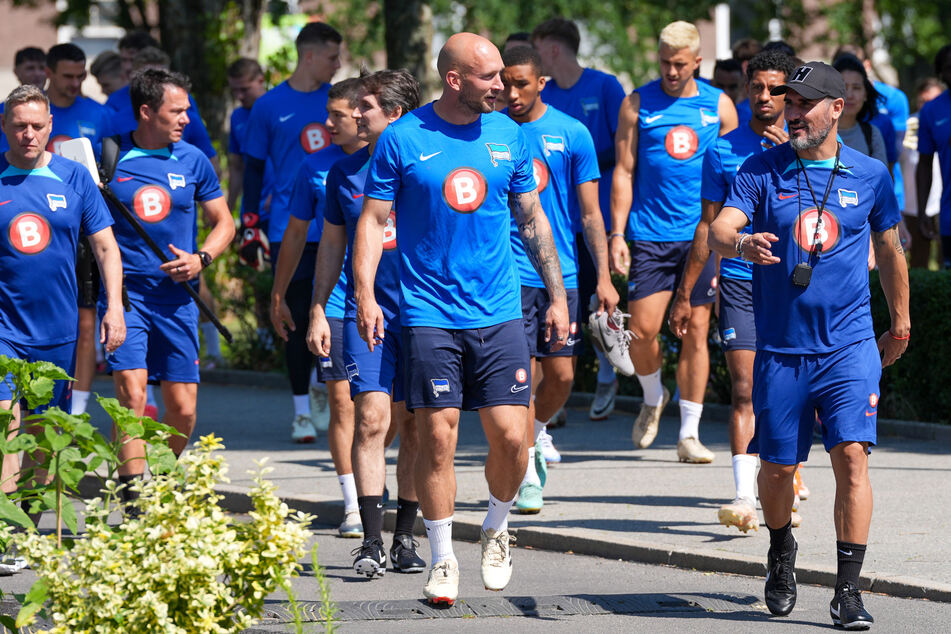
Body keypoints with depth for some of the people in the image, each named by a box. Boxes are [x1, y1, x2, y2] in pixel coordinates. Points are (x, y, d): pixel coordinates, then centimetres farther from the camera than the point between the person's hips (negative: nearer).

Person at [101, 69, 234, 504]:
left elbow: (223, 222, 16)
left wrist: (201, 259, -3)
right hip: (123, 292, -3)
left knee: (183, 409, 3)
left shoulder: (193, 161, 7)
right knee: (131, 394, -17)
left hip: (175, 298, 3)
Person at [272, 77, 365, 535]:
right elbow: (295, 234, 15)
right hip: (334, 302, 1)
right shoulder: (316, 167, 6)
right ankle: (353, 505, -1)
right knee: (342, 401, -4)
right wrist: (278, 295, 16)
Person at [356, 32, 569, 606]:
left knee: (511, 436, -5)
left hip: (499, 314, 2)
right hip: (429, 315, -2)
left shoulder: (510, 136, 7)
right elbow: (374, 219, 0)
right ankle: (443, 560, 8)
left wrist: (557, 295, 13)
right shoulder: (403, 140, -2)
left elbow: (533, 219, 16)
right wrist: (365, 294, -11)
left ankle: (497, 528, 22)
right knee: (437, 436, -5)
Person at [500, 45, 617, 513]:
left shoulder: (572, 135, 2)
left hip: (561, 273, 1)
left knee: (561, 374, 3)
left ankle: (537, 431, 34)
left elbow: (590, 213, 4)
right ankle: (528, 476, 1)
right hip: (508, 274, -1)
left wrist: (604, 277, -2)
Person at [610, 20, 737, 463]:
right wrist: (617, 233, -4)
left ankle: (689, 434, 5)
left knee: (696, 331, -1)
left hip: (703, 235, 1)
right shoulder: (638, 104, 4)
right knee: (643, 328, -8)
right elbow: (624, 172, 4)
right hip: (650, 234, -1)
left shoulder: (718, 105, 6)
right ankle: (652, 398, 22)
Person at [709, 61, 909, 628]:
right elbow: (721, 229, -13)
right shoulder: (762, 170, 1)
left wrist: (900, 325, 25)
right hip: (781, 347, 1)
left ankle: (849, 591, -12)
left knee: (851, 454, -15)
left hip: (850, 346, -1)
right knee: (776, 466, 8)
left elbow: (889, 251, 18)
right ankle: (781, 551, 38)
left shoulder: (870, 175, 4)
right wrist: (740, 244, -37)